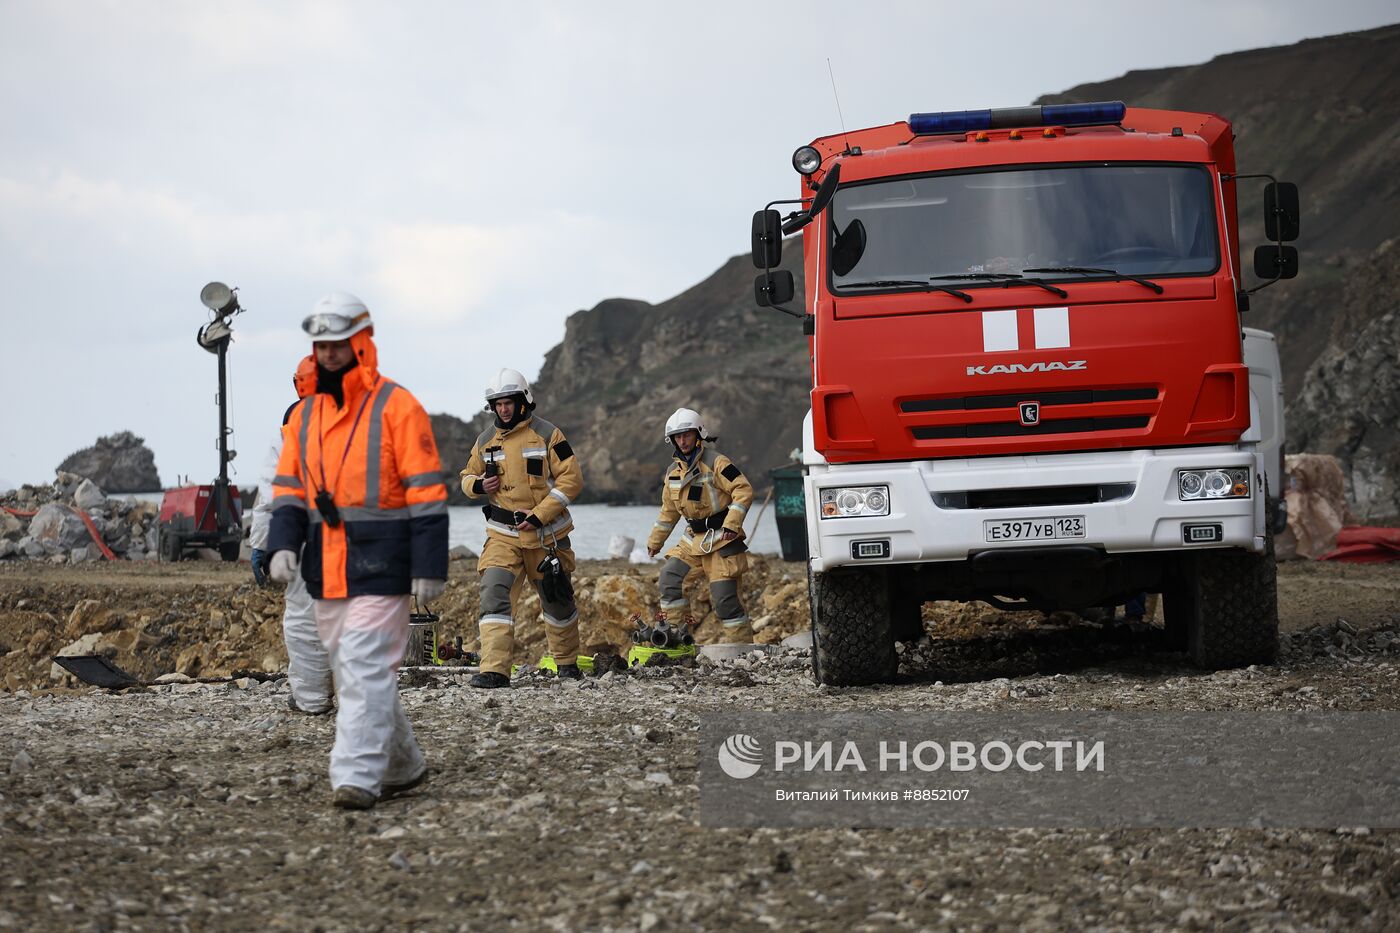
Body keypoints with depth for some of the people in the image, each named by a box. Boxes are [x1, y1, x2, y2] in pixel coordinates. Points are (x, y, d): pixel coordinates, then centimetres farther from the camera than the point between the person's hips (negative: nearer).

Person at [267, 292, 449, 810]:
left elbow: (426, 495, -9)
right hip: (325, 571, 7)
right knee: (352, 670, 14)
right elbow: (289, 488, 14)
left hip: (379, 567, -7)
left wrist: (429, 568, -12)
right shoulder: (304, 414, 12)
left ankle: (356, 776, -15)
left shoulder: (397, 408, -8)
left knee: (365, 669, -14)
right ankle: (402, 766, 27)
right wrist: (283, 543, -4)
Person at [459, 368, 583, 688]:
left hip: (546, 533, -2)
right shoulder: (486, 441, 5)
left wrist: (539, 515, -17)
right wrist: (477, 485, -8)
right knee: (493, 593, -19)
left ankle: (567, 661, 37)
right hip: (502, 534, 2)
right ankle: (494, 670, -23)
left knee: (557, 600, 14)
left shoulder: (547, 435, -7)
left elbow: (571, 479, -10)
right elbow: (468, 476, 18)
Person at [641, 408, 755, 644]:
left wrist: (731, 525, -24)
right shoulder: (673, 472, 11)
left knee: (724, 595, -10)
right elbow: (669, 510, 23)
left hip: (720, 538, -7)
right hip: (693, 537, 7)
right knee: (670, 574, -12)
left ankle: (742, 644, -2)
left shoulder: (715, 463, -11)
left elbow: (744, 491, -17)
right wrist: (655, 541, 26)